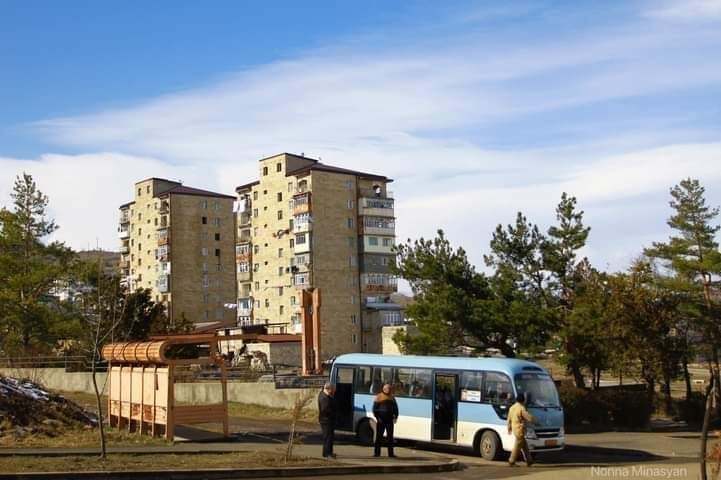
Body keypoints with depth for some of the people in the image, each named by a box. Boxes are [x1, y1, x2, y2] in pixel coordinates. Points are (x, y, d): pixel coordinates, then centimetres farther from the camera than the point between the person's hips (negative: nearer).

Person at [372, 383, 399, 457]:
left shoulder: (392, 398, 11)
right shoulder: (378, 397, 0)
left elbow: (395, 408, 15)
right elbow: (375, 408, -3)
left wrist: (395, 417, 3)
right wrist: (377, 417, -11)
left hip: (389, 420, 4)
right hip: (381, 420, -4)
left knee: (390, 436, 5)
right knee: (379, 436, -1)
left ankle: (390, 453, 10)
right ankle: (377, 452, 3)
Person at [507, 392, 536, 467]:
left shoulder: (512, 407, 11)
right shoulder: (522, 408, -16)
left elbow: (509, 419, 17)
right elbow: (529, 417, -17)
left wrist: (509, 428, 27)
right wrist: (534, 419, 4)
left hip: (515, 429, 9)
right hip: (520, 430, -9)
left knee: (525, 445, 16)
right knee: (517, 446, -2)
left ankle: (529, 461, 19)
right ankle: (511, 461, 1)